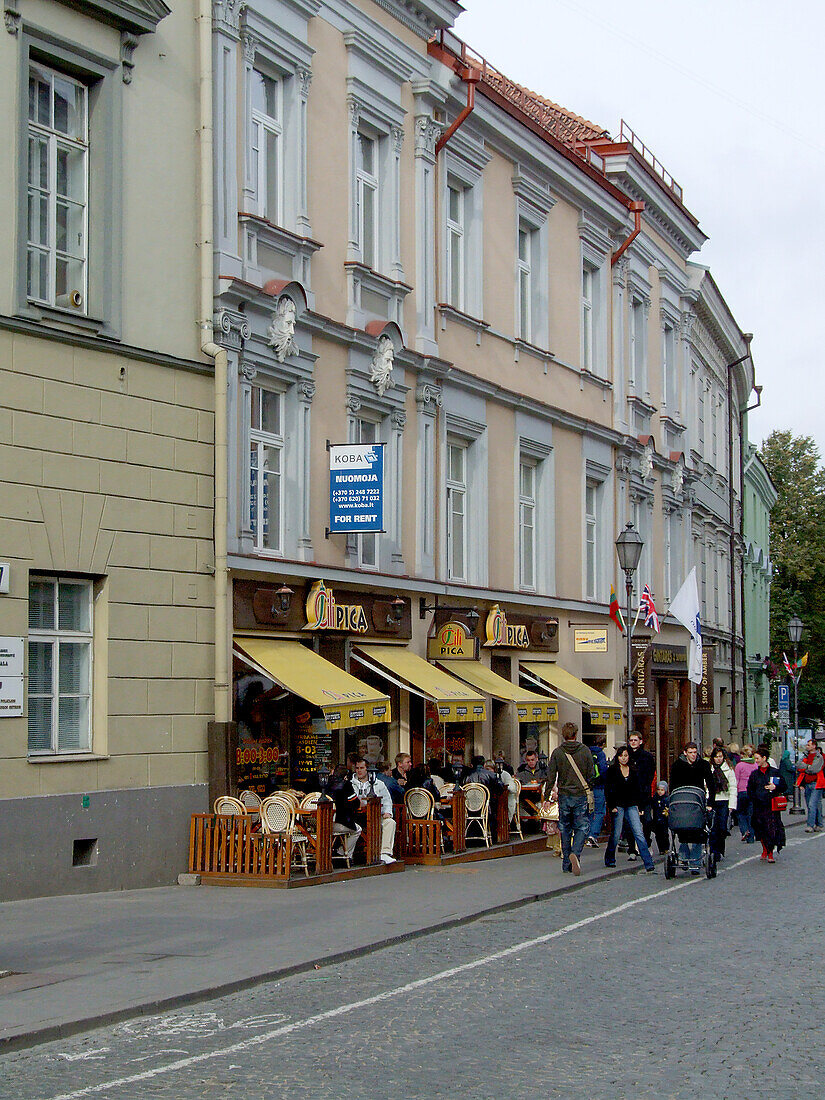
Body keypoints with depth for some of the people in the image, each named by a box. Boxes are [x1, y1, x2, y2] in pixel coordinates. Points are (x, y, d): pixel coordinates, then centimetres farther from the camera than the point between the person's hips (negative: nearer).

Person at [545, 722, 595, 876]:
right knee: (582, 827, 4)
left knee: (565, 829, 10)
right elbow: (591, 775, 1)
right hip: (581, 796, -1)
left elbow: (551, 776, -2)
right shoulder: (585, 751, -3)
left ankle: (567, 865, 12)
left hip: (564, 796, 1)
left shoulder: (557, 752, -2)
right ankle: (575, 853, -22)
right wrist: (590, 793, 14)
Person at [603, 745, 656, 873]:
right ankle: (609, 859, 25)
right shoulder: (612, 770, 1)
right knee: (616, 834, 2)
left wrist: (637, 804, 11)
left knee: (639, 834, -8)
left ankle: (649, 865, -14)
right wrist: (611, 806, -7)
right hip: (618, 806, -2)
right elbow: (607, 789, 0)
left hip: (631, 806, 2)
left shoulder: (633, 771, 12)